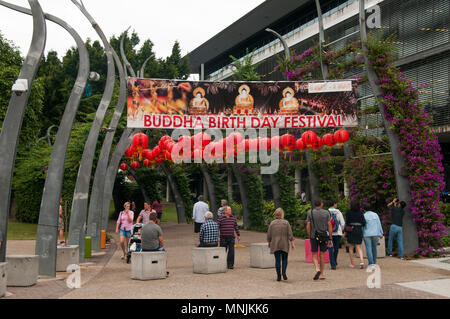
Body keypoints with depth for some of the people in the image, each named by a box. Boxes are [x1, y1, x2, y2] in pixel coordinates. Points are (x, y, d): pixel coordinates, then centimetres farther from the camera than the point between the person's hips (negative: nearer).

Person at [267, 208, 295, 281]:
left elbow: (269, 235, 2)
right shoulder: (286, 223, -5)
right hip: (285, 245, -1)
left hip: (275, 245, 1)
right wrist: (292, 244, 0)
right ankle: (283, 271, -10)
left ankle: (278, 276, 3)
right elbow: (290, 234, -6)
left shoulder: (272, 223, -1)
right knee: (284, 259, 12)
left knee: (277, 260, 6)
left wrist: (269, 243, 17)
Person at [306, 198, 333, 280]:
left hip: (314, 236, -1)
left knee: (314, 255, 8)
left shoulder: (310, 213, -1)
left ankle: (317, 269, -16)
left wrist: (309, 236, 5)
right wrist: (330, 239, 3)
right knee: (322, 255, 10)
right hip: (324, 236, 1)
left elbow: (308, 226, -5)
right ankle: (321, 274, 14)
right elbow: (329, 226, -1)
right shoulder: (326, 213, 0)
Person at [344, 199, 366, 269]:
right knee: (359, 247, 7)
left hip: (351, 231, -2)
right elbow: (364, 223, -2)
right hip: (359, 231, 2)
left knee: (351, 247, 10)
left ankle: (352, 263, 13)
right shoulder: (360, 212, 0)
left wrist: (345, 231, 1)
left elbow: (347, 222, -8)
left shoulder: (349, 212, -8)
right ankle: (361, 261, -13)